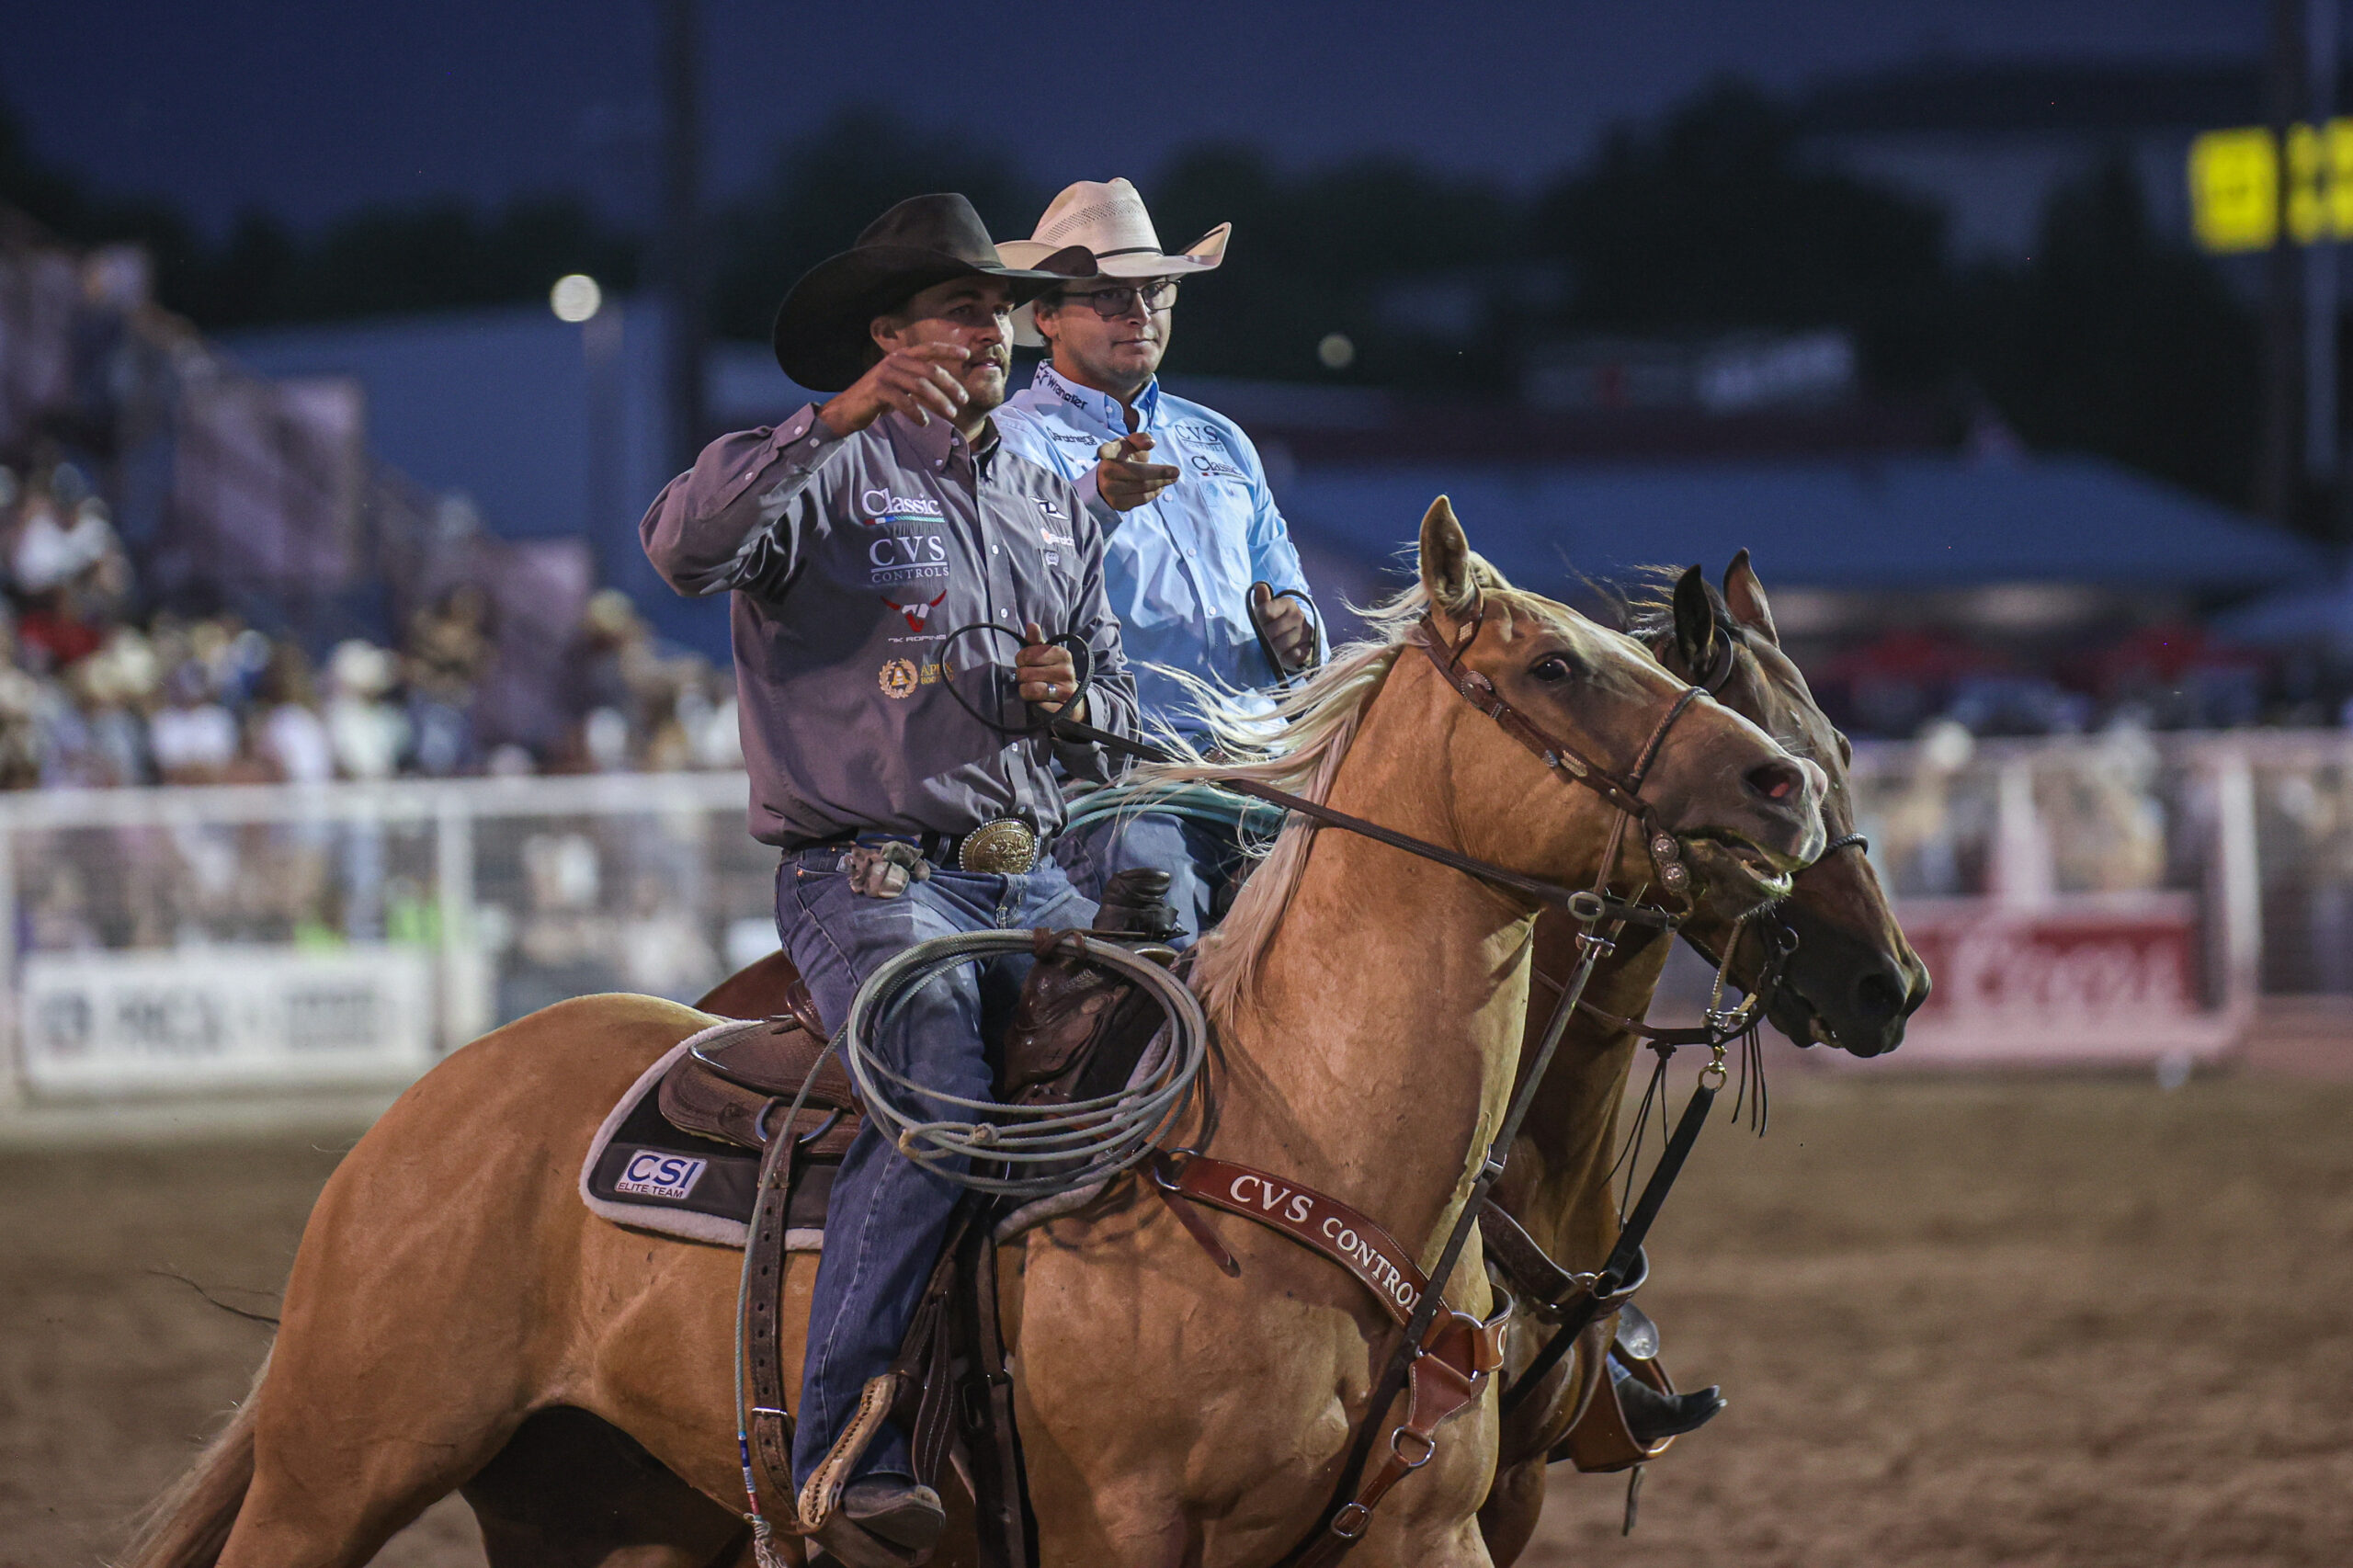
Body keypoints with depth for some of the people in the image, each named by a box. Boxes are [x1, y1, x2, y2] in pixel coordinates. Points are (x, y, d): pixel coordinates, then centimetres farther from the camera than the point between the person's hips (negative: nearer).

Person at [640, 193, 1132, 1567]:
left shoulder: (1059, 509, 22)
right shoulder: (833, 472, 1)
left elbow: (1120, 711, 28)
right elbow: (688, 545, -19)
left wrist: (1077, 697, 3)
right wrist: (841, 421, -26)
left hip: (1036, 879, 6)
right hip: (872, 876, -6)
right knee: (942, 1108, -30)